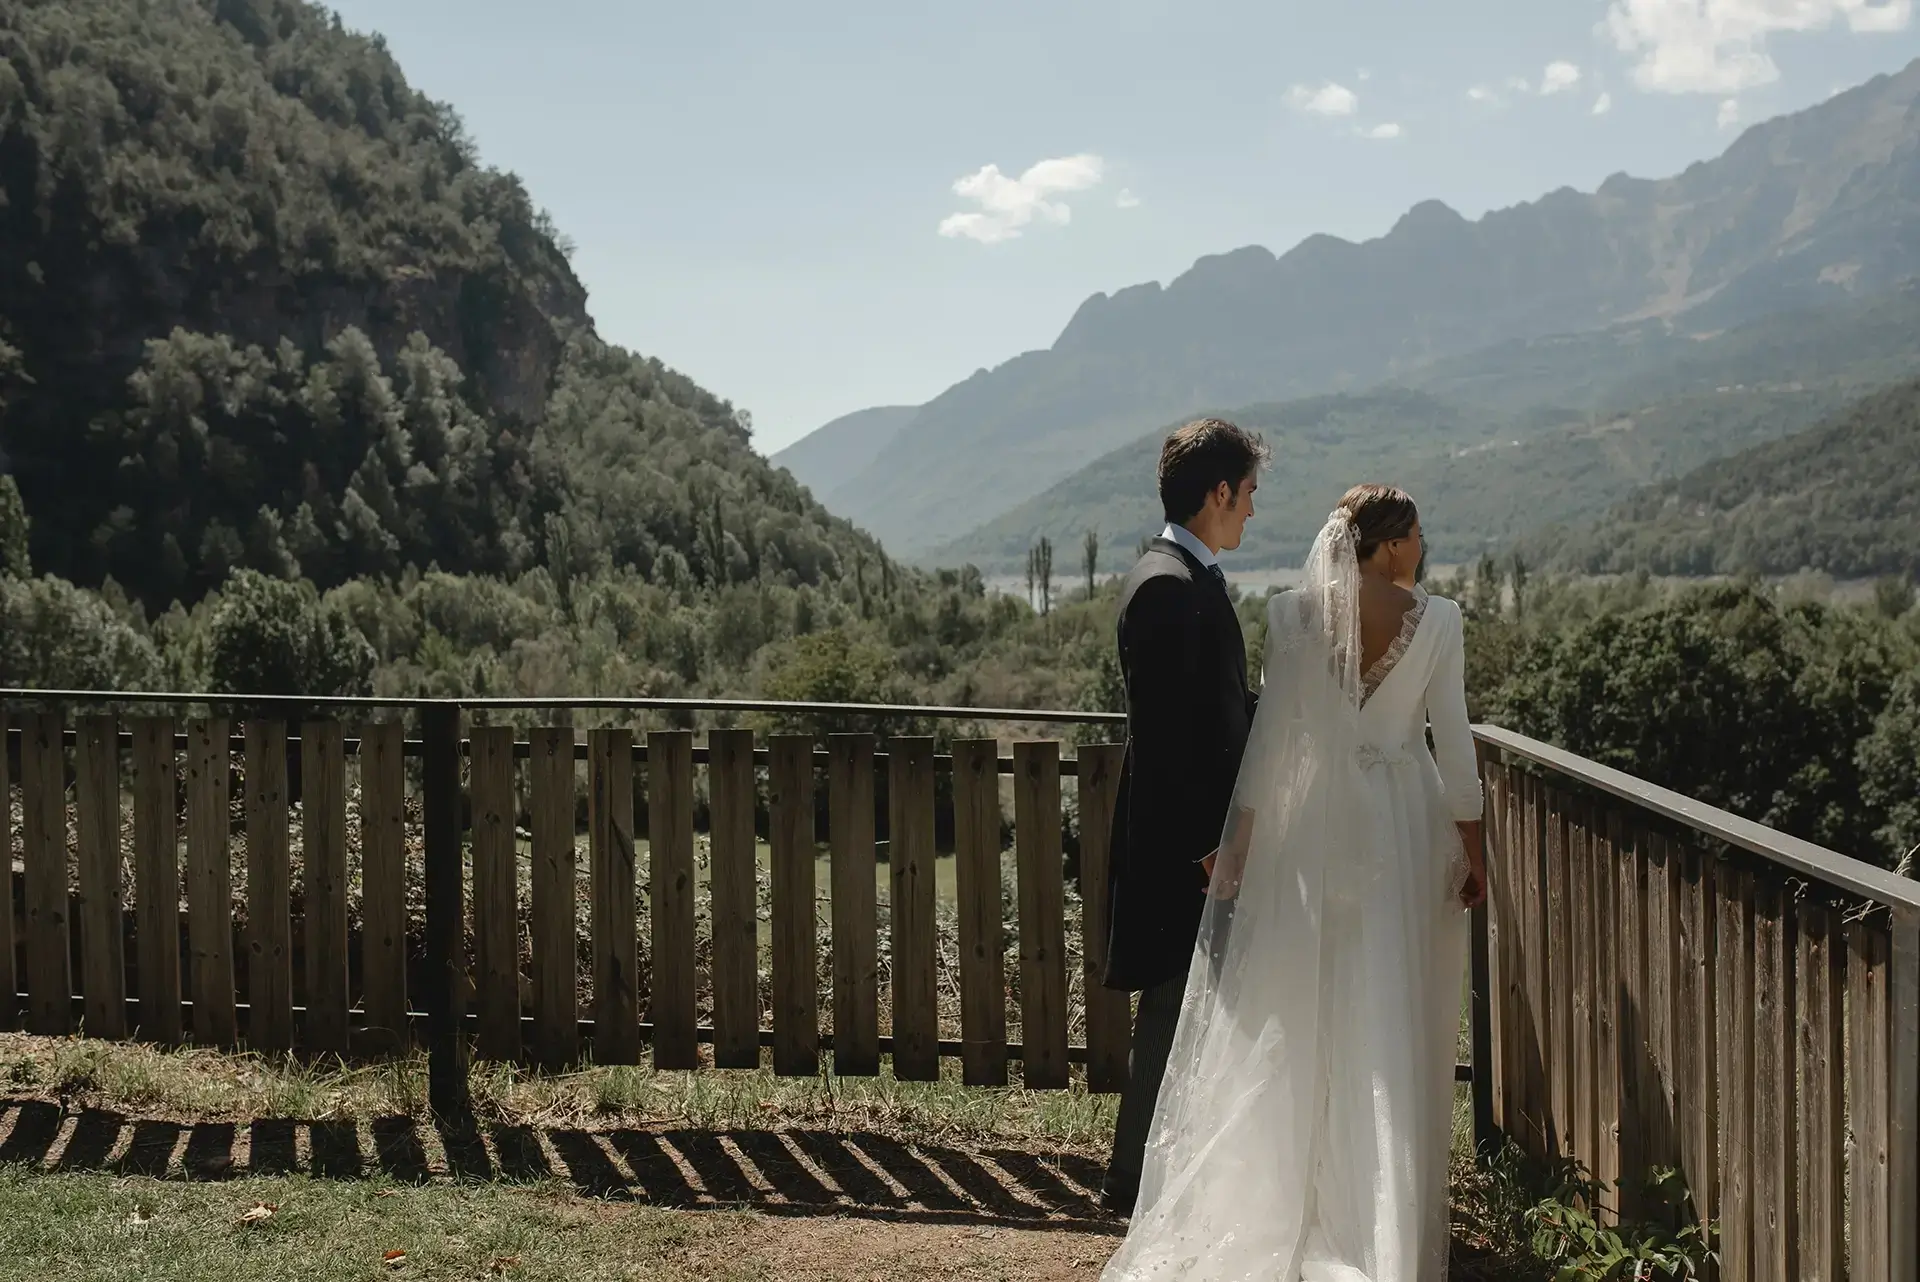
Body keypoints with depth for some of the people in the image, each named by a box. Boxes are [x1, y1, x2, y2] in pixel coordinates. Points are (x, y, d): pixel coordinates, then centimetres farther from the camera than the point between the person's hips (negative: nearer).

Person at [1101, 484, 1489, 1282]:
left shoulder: (1292, 614, -4)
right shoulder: (1437, 619, -6)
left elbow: (1270, 735, -5)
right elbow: (1453, 740, -5)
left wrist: (1239, 842, 1)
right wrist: (1471, 847, 3)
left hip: (1317, 825, 1)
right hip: (1410, 827, 0)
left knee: (1309, 1019, 11)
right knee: (1398, 1026, 7)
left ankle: (1308, 1204, 19)